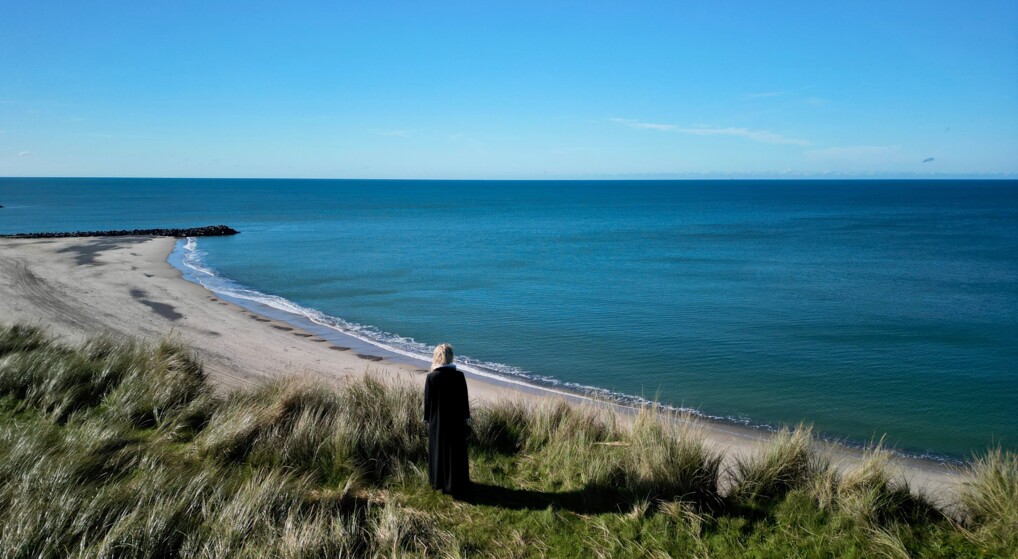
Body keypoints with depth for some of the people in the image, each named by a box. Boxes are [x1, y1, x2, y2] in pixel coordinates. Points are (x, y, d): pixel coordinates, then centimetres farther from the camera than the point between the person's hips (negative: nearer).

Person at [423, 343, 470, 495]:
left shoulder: (432, 377, -14)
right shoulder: (459, 375, -10)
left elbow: (428, 401, -8)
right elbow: (464, 399, -3)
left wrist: (427, 419, 6)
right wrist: (465, 417, 9)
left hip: (438, 421, -1)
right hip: (457, 419, 1)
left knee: (439, 451, 14)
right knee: (457, 452, 12)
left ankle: (440, 483, 24)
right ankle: (457, 484, 20)